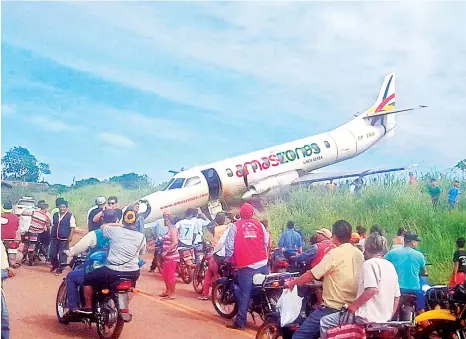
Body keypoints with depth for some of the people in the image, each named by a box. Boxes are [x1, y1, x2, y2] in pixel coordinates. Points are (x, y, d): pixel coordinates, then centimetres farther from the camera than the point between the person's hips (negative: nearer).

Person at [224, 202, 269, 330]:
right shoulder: (259, 224, 9)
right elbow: (266, 242, 11)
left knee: (245, 294, -1)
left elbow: (229, 245, -2)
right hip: (262, 263, 3)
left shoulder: (235, 226, 0)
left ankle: (240, 322, -2)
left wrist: (228, 259, 13)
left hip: (246, 266, -3)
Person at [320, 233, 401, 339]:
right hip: (384, 319, 9)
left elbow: (372, 289, -27)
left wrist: (352, 306, -18)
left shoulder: (370, 263, -12)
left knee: (325, 322, 1)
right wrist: (389, 317, 20)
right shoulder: (390, 266, 11)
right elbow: (397, 297, 12)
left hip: (367, 317, -9)